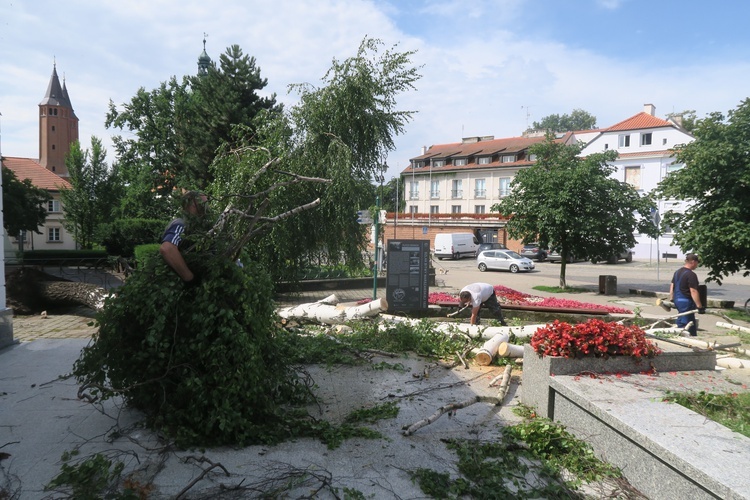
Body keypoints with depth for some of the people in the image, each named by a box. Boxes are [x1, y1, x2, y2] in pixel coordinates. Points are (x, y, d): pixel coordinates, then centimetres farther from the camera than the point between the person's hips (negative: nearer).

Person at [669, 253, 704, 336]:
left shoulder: (677, 272, 11)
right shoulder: (691, 275, -16)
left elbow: (672, 286, 16)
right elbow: (693, 291, -21)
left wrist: (671, 299, 22)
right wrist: (699, 306, -19)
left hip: (677, 300, 9)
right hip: (686, 301, -9)